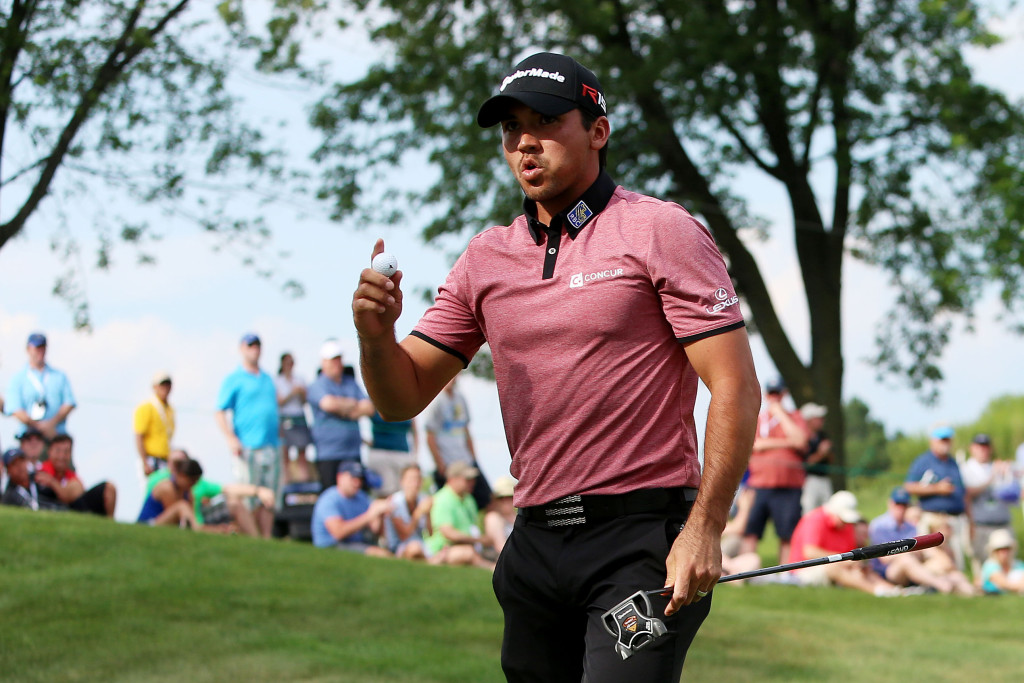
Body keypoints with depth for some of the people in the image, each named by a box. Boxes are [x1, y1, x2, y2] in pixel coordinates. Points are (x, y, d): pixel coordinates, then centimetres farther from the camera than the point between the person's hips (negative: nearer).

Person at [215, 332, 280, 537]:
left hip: (271, 447, 6)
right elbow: (220, 413, -4)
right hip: (248, 448, -6)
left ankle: (266, 540, 4)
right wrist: (231, 439, -17)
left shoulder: (267, 379, 20)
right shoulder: (234, 380, 2)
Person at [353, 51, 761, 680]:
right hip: (536, 542, 6)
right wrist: (376, 333, -9)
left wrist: (705, 529, -17)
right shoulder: (487, 258, 13)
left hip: (642, 539, -6)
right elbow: (404, 396, 13)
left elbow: (735, 387, -8)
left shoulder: (661, 233, -3)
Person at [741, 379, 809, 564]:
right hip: (759, 486, 1)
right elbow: (752, 444, -1)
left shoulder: (794, 417, 12)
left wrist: (780, 414, -2)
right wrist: (785, 443, -6)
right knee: (749, 532, -8)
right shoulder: (755, 419, 15)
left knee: (787, 535, -4)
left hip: (788, 487, -1)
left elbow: (799, 441, -7)